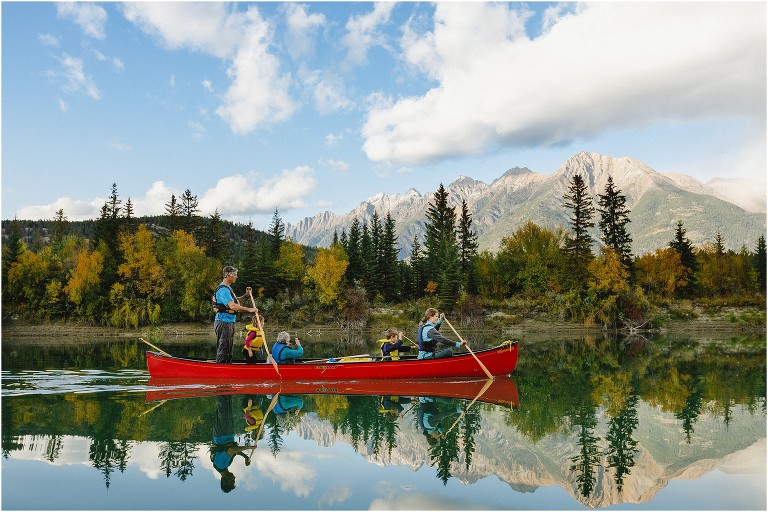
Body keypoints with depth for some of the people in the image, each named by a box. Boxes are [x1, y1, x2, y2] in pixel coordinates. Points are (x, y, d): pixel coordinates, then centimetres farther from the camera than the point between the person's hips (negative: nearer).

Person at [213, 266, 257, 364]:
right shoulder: (223, 289, -17)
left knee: (228, 350, 16)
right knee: (223, 349, -8)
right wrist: (249, 310, -27)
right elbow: (232, 306, -29)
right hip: (223, 322, -11)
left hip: (229, 322, 11)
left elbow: (234, 300, 31)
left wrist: (245, 295, 14)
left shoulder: (228, 288, 17)